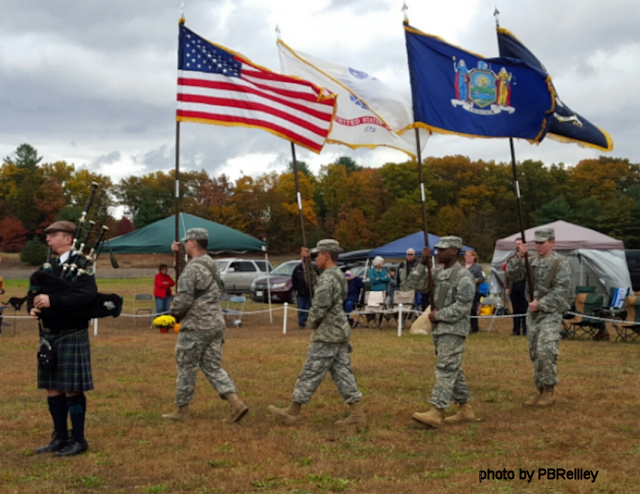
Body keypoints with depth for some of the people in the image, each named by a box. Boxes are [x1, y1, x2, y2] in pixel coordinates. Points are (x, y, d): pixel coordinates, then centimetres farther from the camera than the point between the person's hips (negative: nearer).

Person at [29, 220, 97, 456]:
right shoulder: (49, 266, 14)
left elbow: (87, 294, -25)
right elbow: (35, 292, 15)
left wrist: (52, 301, -30)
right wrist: (33, 307, -8)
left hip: (71, 336, -8)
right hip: (48, 335, 8)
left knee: (72, 389, -2)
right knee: (52, 389, 12)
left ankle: (79, 441, 9)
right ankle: (61, 438, 23)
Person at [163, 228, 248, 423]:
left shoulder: (192, 268, -16)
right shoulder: (212, 264, 13)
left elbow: (183, 300, -21)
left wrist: (175, 313, 0)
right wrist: (178, 253, 27)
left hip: (195, 327, -8)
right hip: (216, 325, 8)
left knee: (186, 369, 6)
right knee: (212, 367, 10)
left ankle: (181, 410, 16)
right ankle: (236, 403, -3)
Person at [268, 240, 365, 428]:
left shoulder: (327, 278, -17)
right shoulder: (338, 275, 14)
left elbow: (320, 306, -24)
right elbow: (314, 281, 27)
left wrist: (312, 322, -5)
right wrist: (305, 262, 15)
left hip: (326, 336, -10)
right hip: (340, 333, 10)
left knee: (311, 373, 0)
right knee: (342, 373, 8)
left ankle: (292, 412, 10)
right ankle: (357, 415, 5)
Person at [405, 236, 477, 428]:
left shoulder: (463, 276, -13)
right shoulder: (438, 273, 12)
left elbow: (463, 306, -18)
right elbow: (415, 283, 8)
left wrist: (438, 315, -15)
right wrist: (423, 264, -4)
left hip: (454, 330, -9)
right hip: (439, 328, 9)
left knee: (445, 369, -13)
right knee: (453, 370, 13)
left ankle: (436, 413, -18)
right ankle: (465, 409, 22)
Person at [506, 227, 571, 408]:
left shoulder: (561, 264, -7)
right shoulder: (532, 261, 11)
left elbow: (561, 292, -13)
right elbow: (512, 274, 4)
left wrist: (540, 304, -17)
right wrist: (519, 257, -10)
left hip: (550, 314, -7)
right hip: (533, 314, 7)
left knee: (546, 352, -17)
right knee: (535, 354, 10)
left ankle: (549, 391, -6)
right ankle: (541, 391, 19)